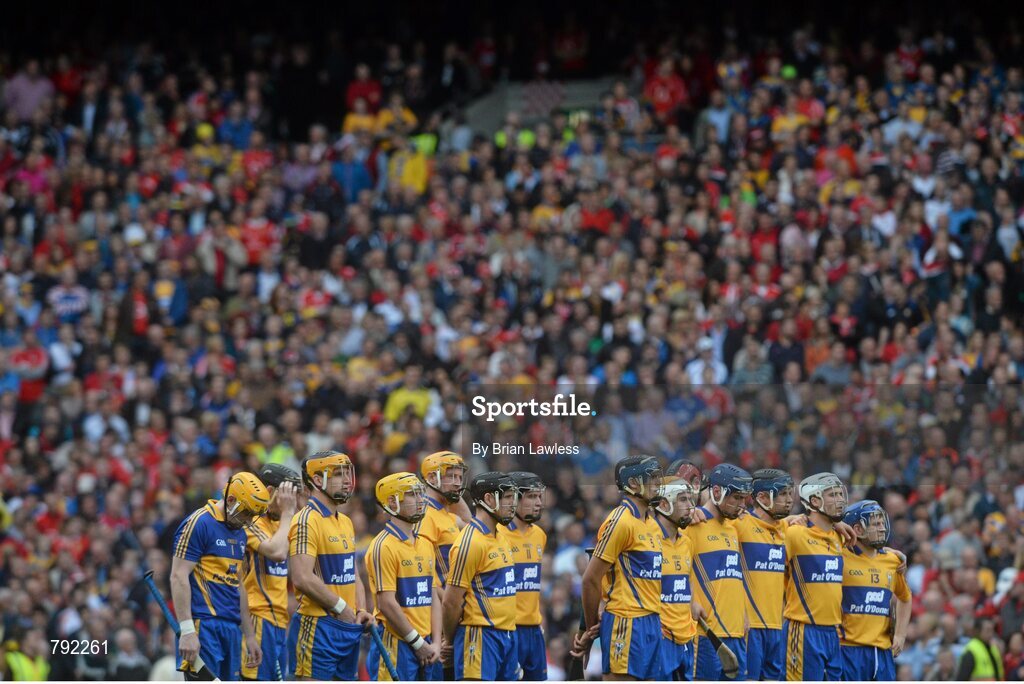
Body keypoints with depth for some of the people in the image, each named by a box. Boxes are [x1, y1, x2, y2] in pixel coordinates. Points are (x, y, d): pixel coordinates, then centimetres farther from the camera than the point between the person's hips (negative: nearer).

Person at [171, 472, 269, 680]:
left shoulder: (239, 533, 19)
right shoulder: (199, 524, -8)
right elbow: (179, 577, -13)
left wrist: (250, 637, 25)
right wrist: (187, 631, -19)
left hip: (231, 628, 9)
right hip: (204, 625, -9)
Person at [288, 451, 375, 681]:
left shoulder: (345, 522, 17)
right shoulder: (307, 521, -12)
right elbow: (303, 579, -22)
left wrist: (361, 611, 8)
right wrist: (341, 608, -14)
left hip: (349, 626, 9)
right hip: (318, 627, -9)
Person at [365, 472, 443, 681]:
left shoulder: (425, 545, 15)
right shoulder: (384, 546, -10)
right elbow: (387, 604, -15)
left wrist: (435, 643, 3)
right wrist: (418, 643, -11)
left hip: (425, 646, 8)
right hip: (397, 645, -8)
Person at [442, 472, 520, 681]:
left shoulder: (502, 536, 14)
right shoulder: (470, 542, -14)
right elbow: (451, 601, -13)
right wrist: (450, 641, -2)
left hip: (507, 635, 9)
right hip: (481, 637, -9)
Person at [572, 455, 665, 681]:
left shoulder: (653, 525, 16)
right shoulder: (620, 521, -11)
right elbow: (591, 579, -11)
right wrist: (591, 629, -1)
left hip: (651, 622, 8)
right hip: (627, 626, -8)